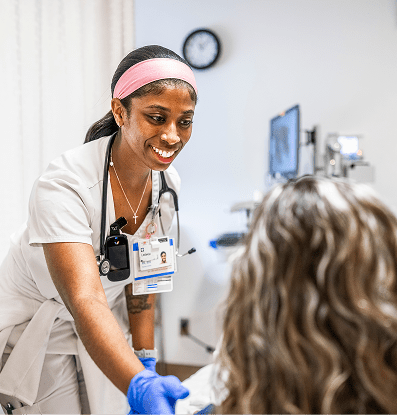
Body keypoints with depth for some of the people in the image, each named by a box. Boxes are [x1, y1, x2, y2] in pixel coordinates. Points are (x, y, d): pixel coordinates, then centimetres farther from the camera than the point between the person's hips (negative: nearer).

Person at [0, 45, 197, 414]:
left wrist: (147, 362, -4)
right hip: (34, 327, -5)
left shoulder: (166, 182, -12)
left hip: (105, 329, 5)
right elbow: (85, 302, -42)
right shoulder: (63, 185, -32)